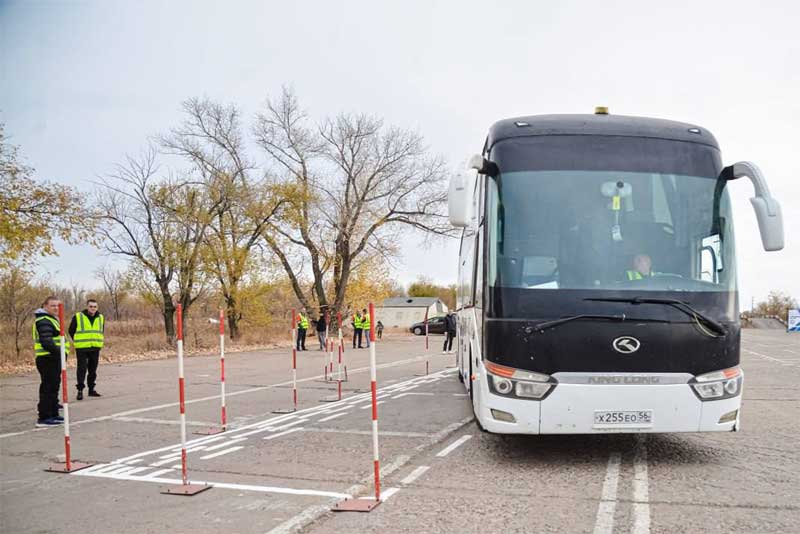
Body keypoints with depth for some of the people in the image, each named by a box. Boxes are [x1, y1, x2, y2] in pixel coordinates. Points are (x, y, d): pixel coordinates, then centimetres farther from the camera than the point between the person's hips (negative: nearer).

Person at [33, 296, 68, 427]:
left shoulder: (51, 319, 20)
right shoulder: (44, 321, -15)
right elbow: (46, 341, -27)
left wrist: (61, 352, 20)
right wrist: (59, 351, -33)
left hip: (53, 358, 11)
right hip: (47, 359, -11)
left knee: (54, 386, 17)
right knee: (48, 388, -8)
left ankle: (53, 414, 26)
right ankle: (43, 418, -6)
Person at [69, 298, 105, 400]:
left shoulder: (101, 318, 8)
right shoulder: (77, 317, -5)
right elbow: (71, 330, 5)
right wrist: (77, 341, 7)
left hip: (95, 348, 4)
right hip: (82, 348, -4)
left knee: (93, 369, 10)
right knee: (82, 369, -7)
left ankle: (91, 389, 20)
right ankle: (80, 390, -2)